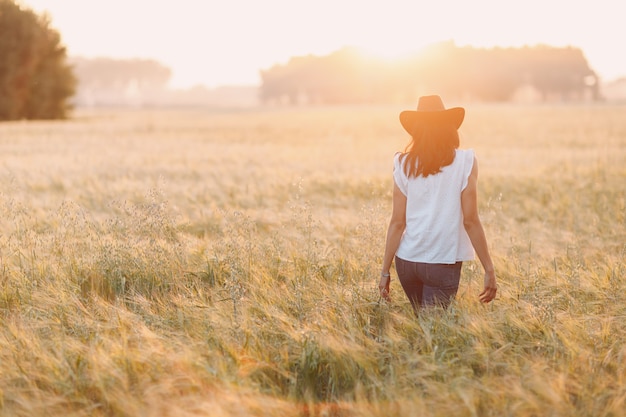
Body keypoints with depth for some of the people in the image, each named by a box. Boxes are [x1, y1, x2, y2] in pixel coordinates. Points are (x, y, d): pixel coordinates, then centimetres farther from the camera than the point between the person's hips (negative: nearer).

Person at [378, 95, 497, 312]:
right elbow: (470, 221, -9)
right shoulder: (464, 162, -6)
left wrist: (385, 271, 6)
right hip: (443, 263, -3)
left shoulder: (404, 164, 0)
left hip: (407, 261, 3)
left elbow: (397, 222, 0)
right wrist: (489, 270, -3)